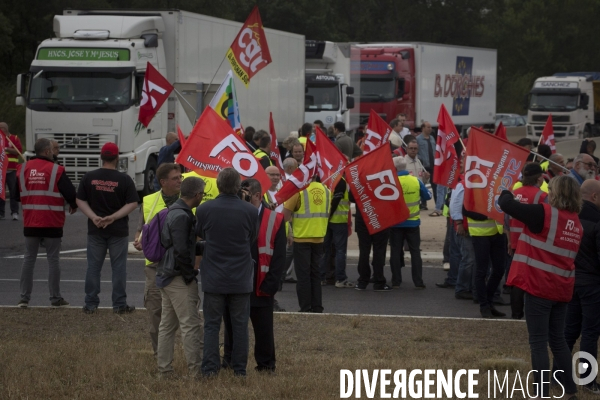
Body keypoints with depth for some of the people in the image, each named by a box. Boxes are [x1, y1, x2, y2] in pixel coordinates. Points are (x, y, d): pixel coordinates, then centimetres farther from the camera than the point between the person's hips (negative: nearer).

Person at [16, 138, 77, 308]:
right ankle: (55, 298, 8)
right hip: (52, 223, -3)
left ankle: (24, 298, 6)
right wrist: (73, 206, 12)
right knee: (53, 259, 5)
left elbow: (16, 194, 10)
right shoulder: (56, 170, -11)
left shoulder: (23, 169, 2)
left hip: (30, 223, 3)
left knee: (29, 259, 10)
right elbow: (70, 193, -10)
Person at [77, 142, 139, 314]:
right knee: (118, 267, 6)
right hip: (118, 229, -2)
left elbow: (80, 201, -2)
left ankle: (91, 304, 10)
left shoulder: (89, 177, -1)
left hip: (95, 229, 2)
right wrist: (113, 217, -12)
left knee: (93, 266, 9)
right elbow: (132, 203, -10)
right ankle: (119, 304, 7)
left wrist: (93, 217, -9)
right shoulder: (124, 179, -7)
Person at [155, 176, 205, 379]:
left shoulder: (173, 211, 12)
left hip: (166, 277, 10)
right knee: (190, 325, -6)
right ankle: (196, 370, -4)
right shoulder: (181, 216, -19)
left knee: (167, 324, 13)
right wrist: (190, 274, -11)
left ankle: (164, 369, 18)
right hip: (179, 278, -10)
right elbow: (182, 251, -23)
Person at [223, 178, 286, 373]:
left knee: (263, 329, 6)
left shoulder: (275, 220, -3)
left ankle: (266, 365, 16)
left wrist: (269, 286, -10)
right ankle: (229, 363, 18)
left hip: (260, 289, -2)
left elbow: (279, 257, -4)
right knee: (232, 326, 9)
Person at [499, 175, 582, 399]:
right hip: (562, 289, 6)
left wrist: (506, 192, 11)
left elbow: (506, 204, -12)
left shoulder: (545, 214, -14)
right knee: (558, 339, 17)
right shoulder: (575, 222, 8)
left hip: (540, 287, -6)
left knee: (538, 341, -1)